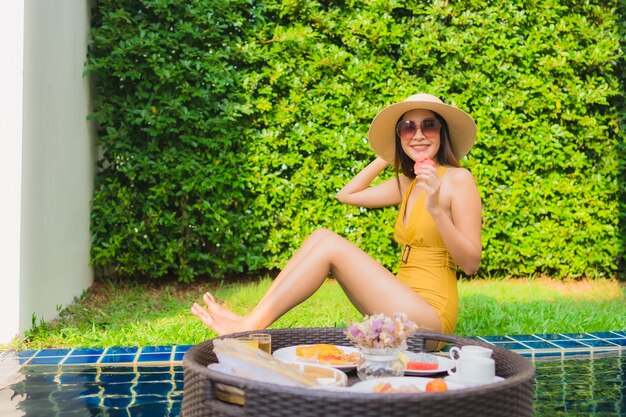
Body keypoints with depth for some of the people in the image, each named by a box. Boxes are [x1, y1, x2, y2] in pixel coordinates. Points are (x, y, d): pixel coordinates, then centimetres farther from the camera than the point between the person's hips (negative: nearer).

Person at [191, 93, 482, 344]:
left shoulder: (458, 179, -8)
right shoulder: (407, 183, 13)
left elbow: (472, 263, -13)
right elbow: (346, 195, 20)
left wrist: (436, 209, -26)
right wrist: (387, 156, 16)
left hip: (431, 314, -7)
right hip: (403, 306, 7)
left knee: (330, 244, -17)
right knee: (321, 236, -6)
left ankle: (249, 327, -13)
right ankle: (250, 319, -11)